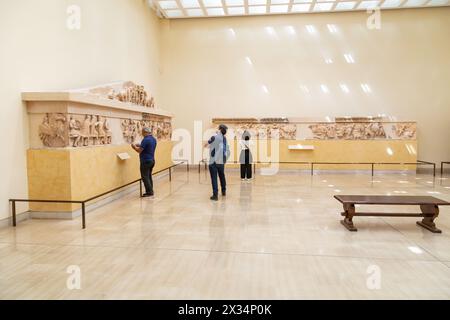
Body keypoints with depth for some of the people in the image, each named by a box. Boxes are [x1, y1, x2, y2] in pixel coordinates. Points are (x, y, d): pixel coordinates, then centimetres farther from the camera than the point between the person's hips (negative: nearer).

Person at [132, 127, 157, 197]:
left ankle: (149, 192, -2)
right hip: (151, 160, 9)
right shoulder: (154, 139, 10)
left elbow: (139, 150, -17)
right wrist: (140, 146, 17)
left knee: (145, 177, -3)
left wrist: (134, 146, 1)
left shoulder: (146, 139, -19)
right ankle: (150, 192, 18)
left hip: (145, 161, -9)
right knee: (149, 177, 15)